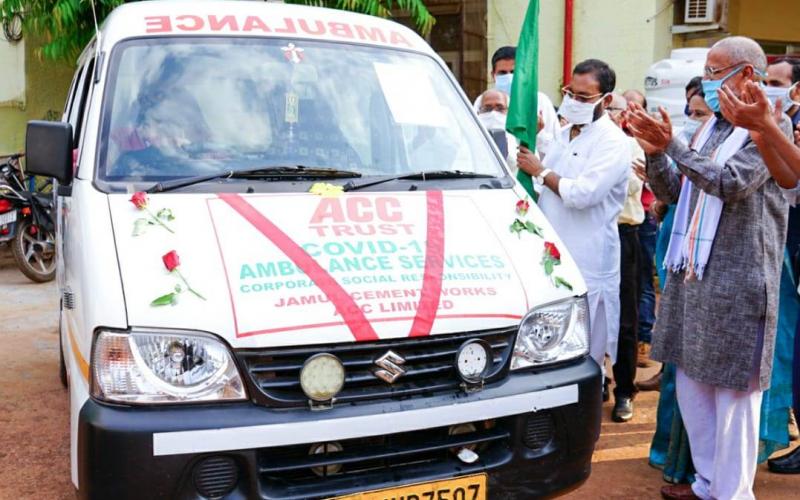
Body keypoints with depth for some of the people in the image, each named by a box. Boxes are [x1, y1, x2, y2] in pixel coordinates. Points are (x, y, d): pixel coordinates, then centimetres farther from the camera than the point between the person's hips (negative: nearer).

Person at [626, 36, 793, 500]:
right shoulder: (711, 128, 14)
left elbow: (731, 182, -22)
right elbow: (673, 192, 16)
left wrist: (671, 145, -19)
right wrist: (655, 151, 0)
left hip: (736, 284, -8)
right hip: (691, 275, 8)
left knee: (734, 393, 1)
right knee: (691, 383, 15)